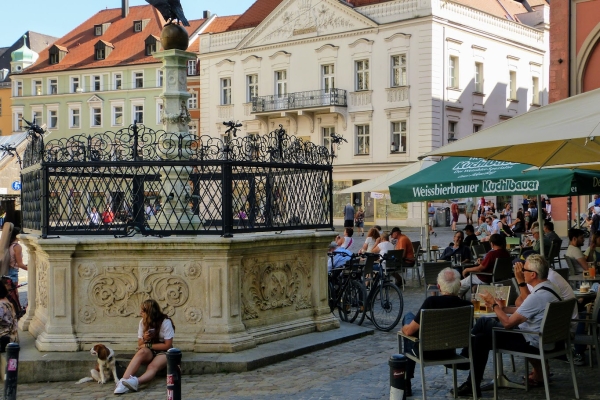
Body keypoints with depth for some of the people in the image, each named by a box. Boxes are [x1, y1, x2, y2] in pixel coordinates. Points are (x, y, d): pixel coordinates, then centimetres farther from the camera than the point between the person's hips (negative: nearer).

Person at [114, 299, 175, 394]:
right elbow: (140, 344, 7)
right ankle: (124, 380, -51)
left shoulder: (165, 322, -12)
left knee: (153, 366, -35)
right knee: (142, 351, -33)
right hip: (149, 352, 3)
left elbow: (167, 345, -14)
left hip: (163, 352, -3)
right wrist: (144, 339, -17)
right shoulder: (143, 322, 2)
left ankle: (137, 381, -65)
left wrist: (148, 345, -13)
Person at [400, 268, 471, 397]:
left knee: (408, 316, 22)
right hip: (450, 352, 4)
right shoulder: (467, 305, -15)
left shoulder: (431, 302, -27)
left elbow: (408, 331, -18)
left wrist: (404, 328, 7)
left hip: (426, 352, -4)